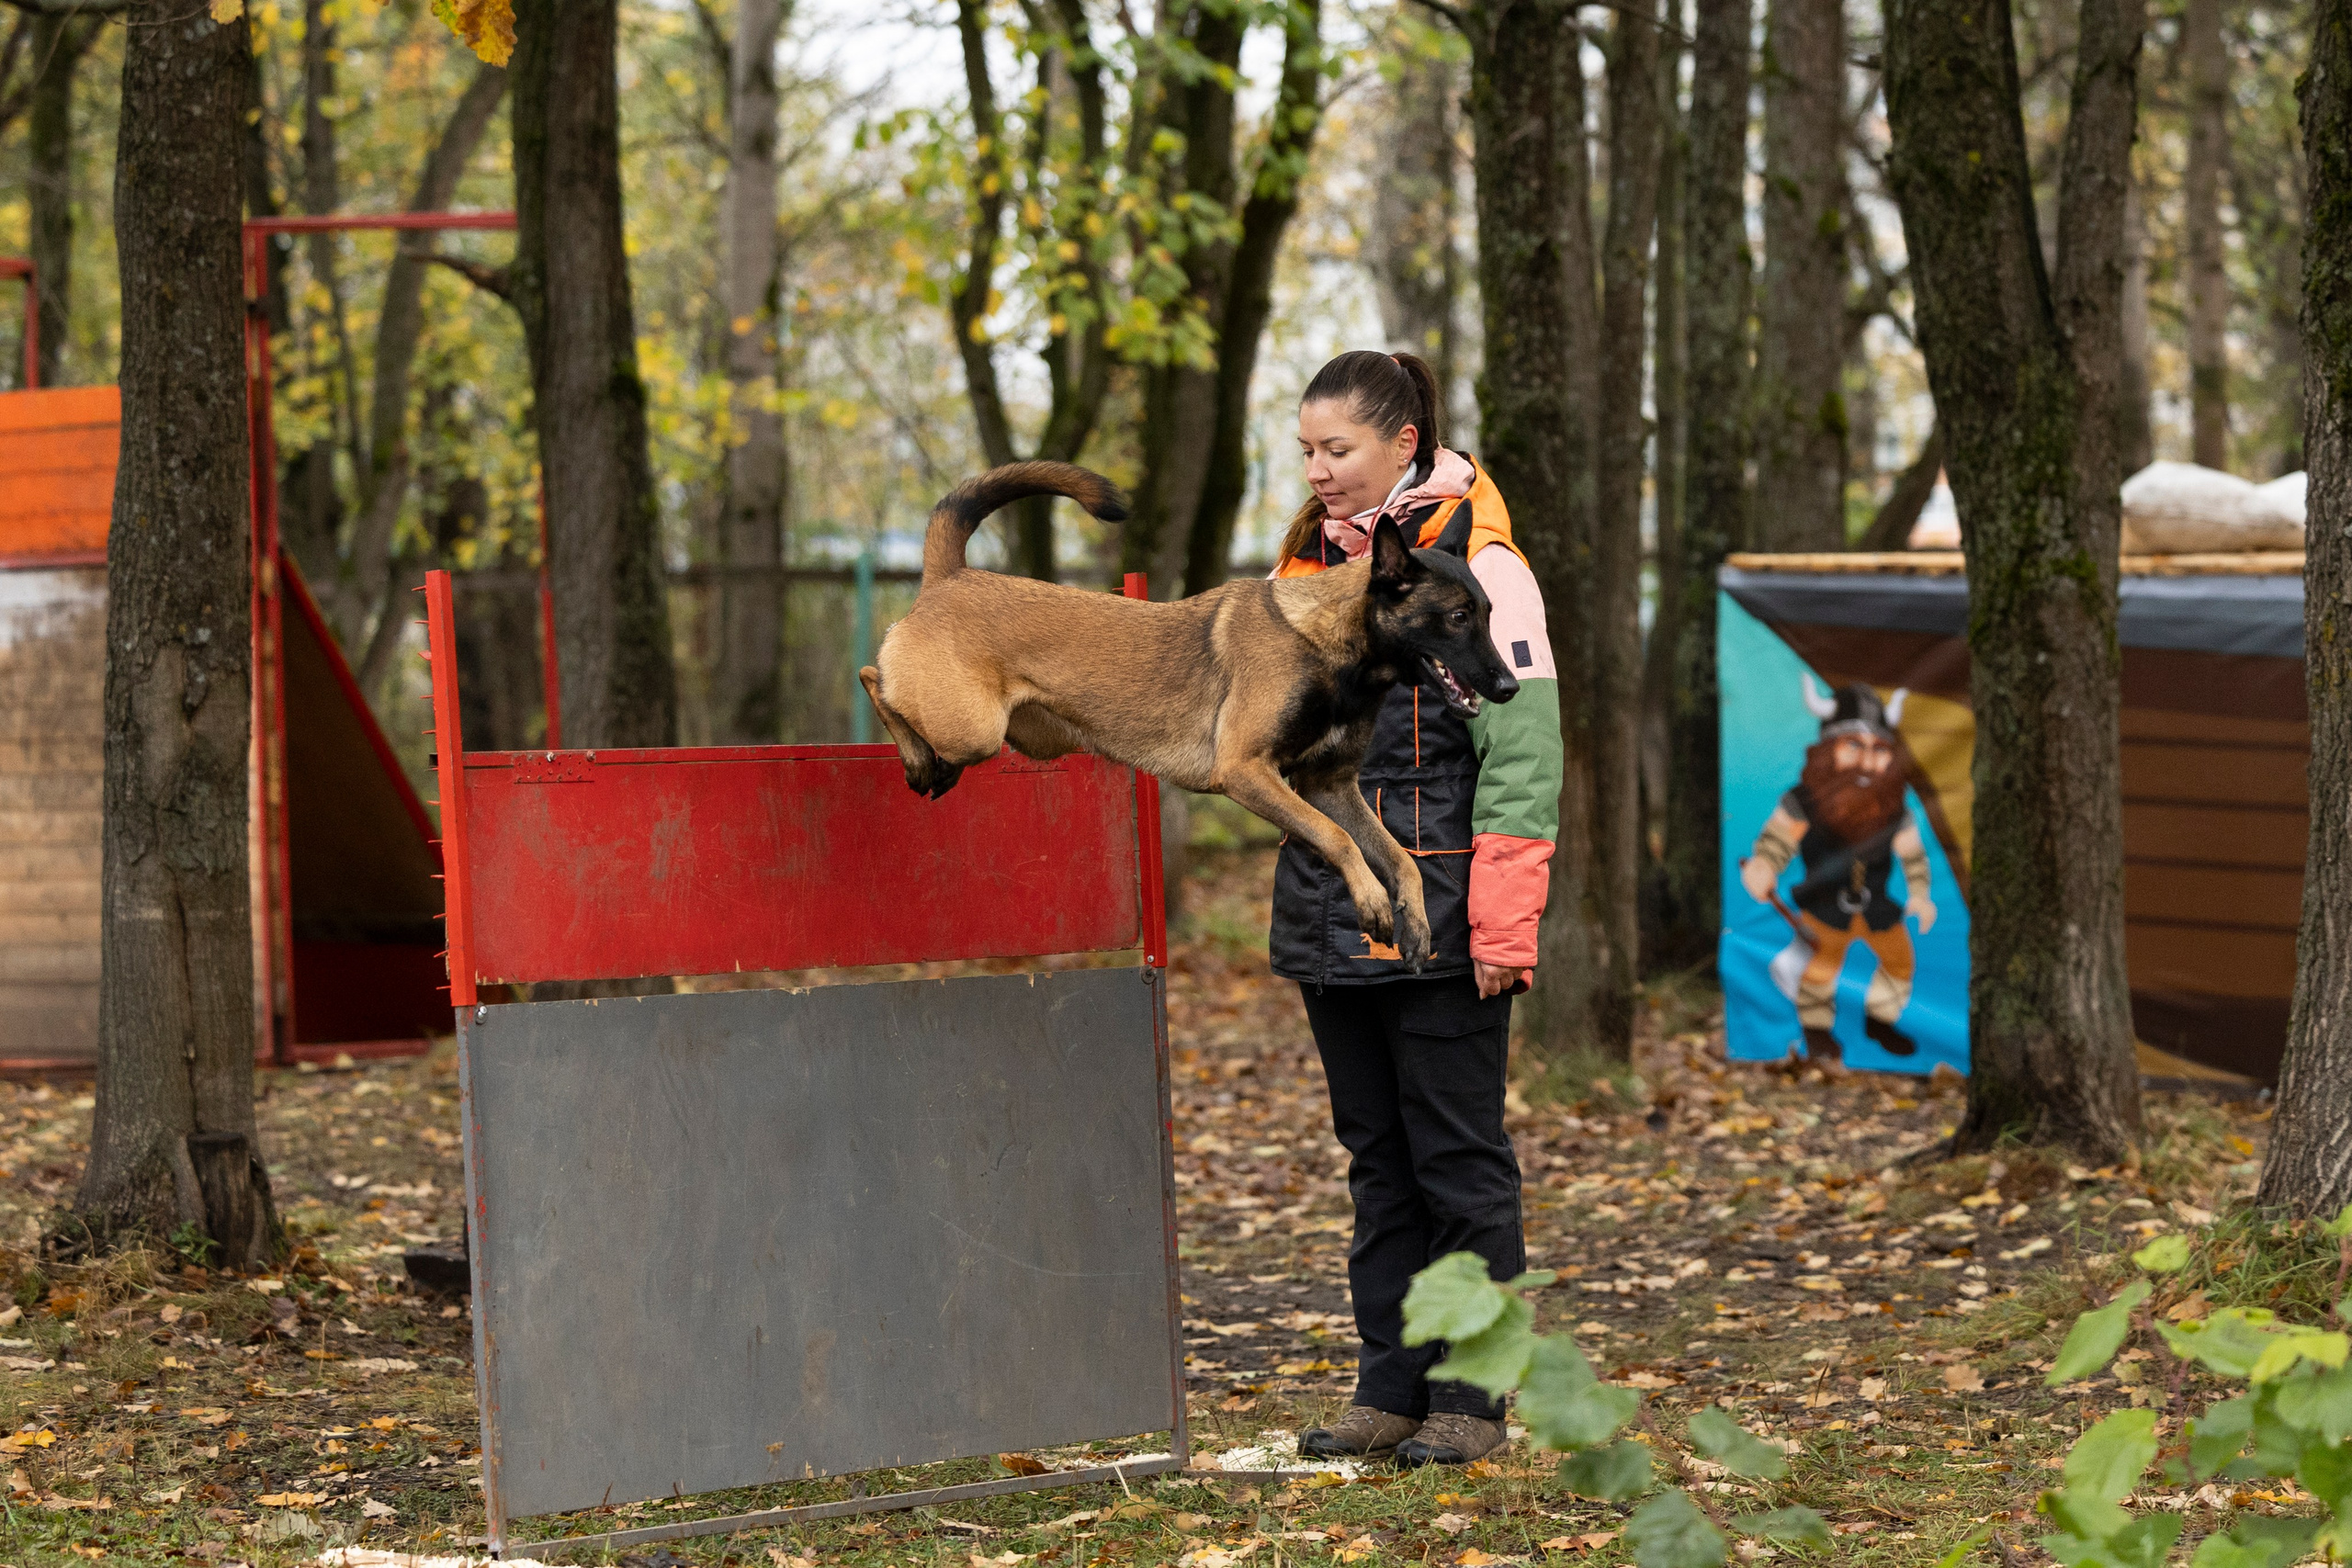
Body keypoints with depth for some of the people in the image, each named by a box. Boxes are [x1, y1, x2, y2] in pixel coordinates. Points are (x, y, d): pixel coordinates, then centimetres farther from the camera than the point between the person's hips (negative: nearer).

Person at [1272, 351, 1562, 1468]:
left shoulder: (1476, 566, -9)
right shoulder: (1309, 558, 13)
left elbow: (1521, 754, -12)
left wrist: (1501, 923, -17)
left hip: (1438, 919, -7)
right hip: (1333, 910, 7)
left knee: (1457, 1156, -1)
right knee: (1376, 1155, 12)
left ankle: (1470, 1398, 5)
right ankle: (1390, 1386, 18)